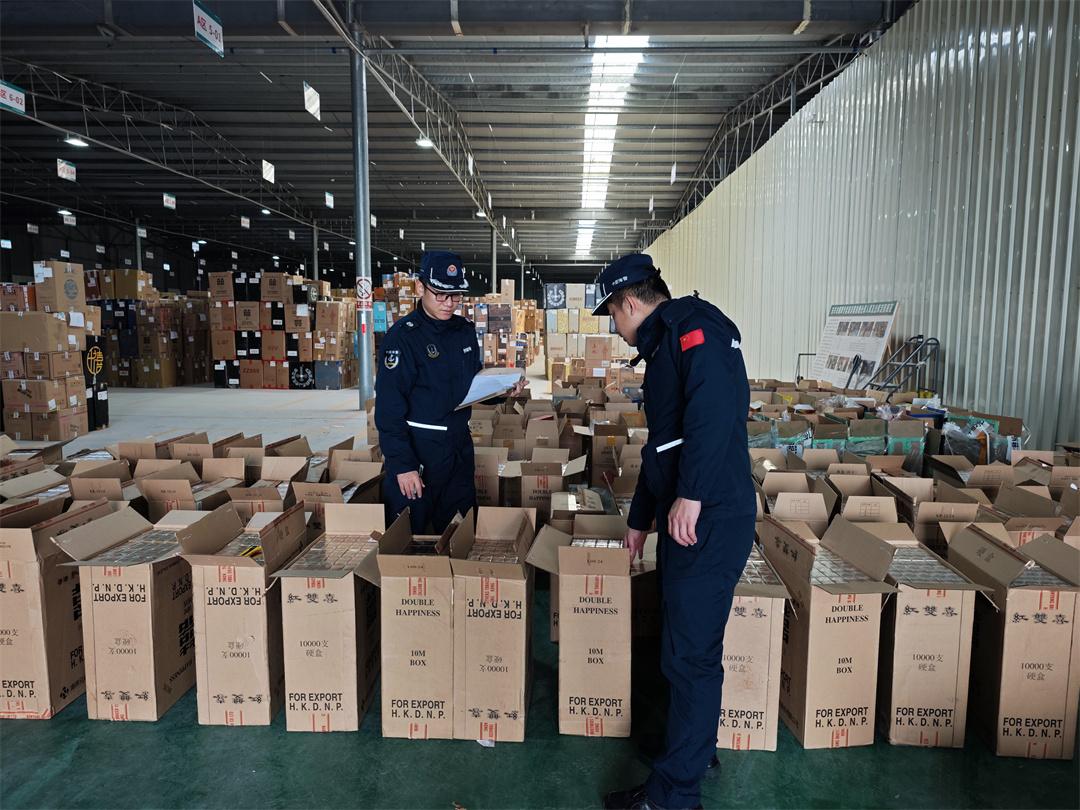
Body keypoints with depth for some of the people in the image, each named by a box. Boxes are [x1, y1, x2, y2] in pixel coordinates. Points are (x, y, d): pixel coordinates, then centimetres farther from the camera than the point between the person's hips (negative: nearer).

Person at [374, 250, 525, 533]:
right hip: (417, 448, -6)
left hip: (460, 446, 6)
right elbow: (389, 407, -16)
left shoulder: (465, 330, 7)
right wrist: (403, 464, -19)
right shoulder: (403, 335, -13)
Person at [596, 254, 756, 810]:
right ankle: (696, 749, 38)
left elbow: (715, 408, -27)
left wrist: (690, 494, -29)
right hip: (682, 519, 10)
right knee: (687, 649, 20)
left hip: (710, 520, -10)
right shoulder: (663, 346, 22)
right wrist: (639, 519, 31)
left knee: (689, 656, 0)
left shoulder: (691, 326, -9)